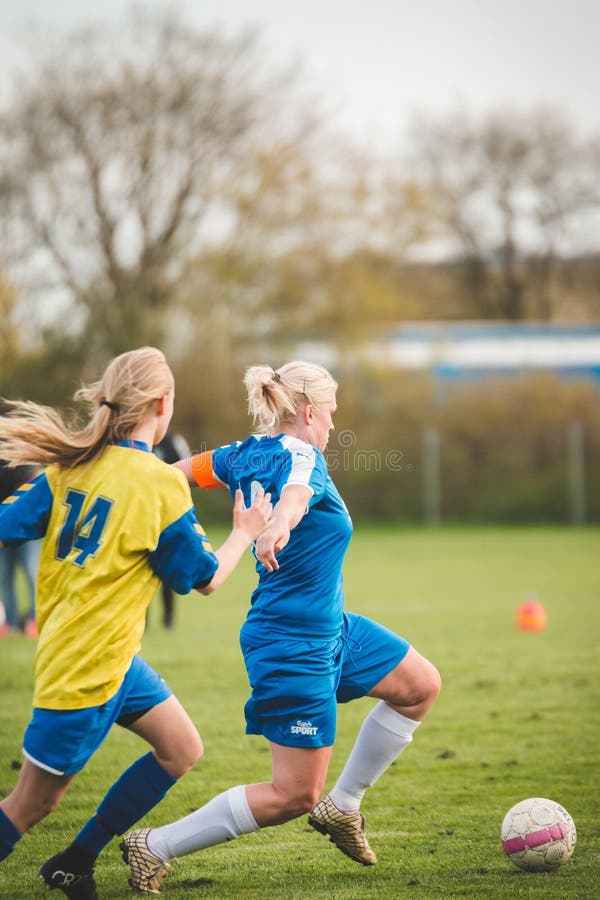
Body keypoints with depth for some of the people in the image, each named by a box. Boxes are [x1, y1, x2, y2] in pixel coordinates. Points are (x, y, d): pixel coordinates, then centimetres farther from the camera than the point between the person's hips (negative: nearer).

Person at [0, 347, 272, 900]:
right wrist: (246, 532, 10)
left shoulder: (71, 466, 2)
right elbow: (205, 579, -4)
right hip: (87, 666, -8)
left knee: (181, 748, 14)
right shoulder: (161, 484, -16)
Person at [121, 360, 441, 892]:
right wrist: (281, 525, -68)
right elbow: (297, 490, -46)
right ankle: (155, 847, 2)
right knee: (295, 794, -4)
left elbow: (176, 472, 16)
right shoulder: (300, 455, -21)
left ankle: (342, 806, 24)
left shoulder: (247, 455, 3)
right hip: (295, 645, -10)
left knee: (422, 686, 16)